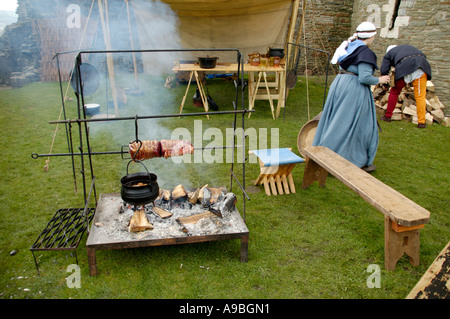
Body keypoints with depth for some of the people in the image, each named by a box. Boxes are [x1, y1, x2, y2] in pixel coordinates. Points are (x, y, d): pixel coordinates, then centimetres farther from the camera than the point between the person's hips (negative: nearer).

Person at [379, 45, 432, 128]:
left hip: (404, 68, -2)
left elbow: (383, 70, 15)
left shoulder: (389, 53, 27)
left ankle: (387, 116, 23)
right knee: (420, 96, 4)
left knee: (394, 92, 18)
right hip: (422, 65, 3)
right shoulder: (407, 46, 39)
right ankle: (421, 123, 1)